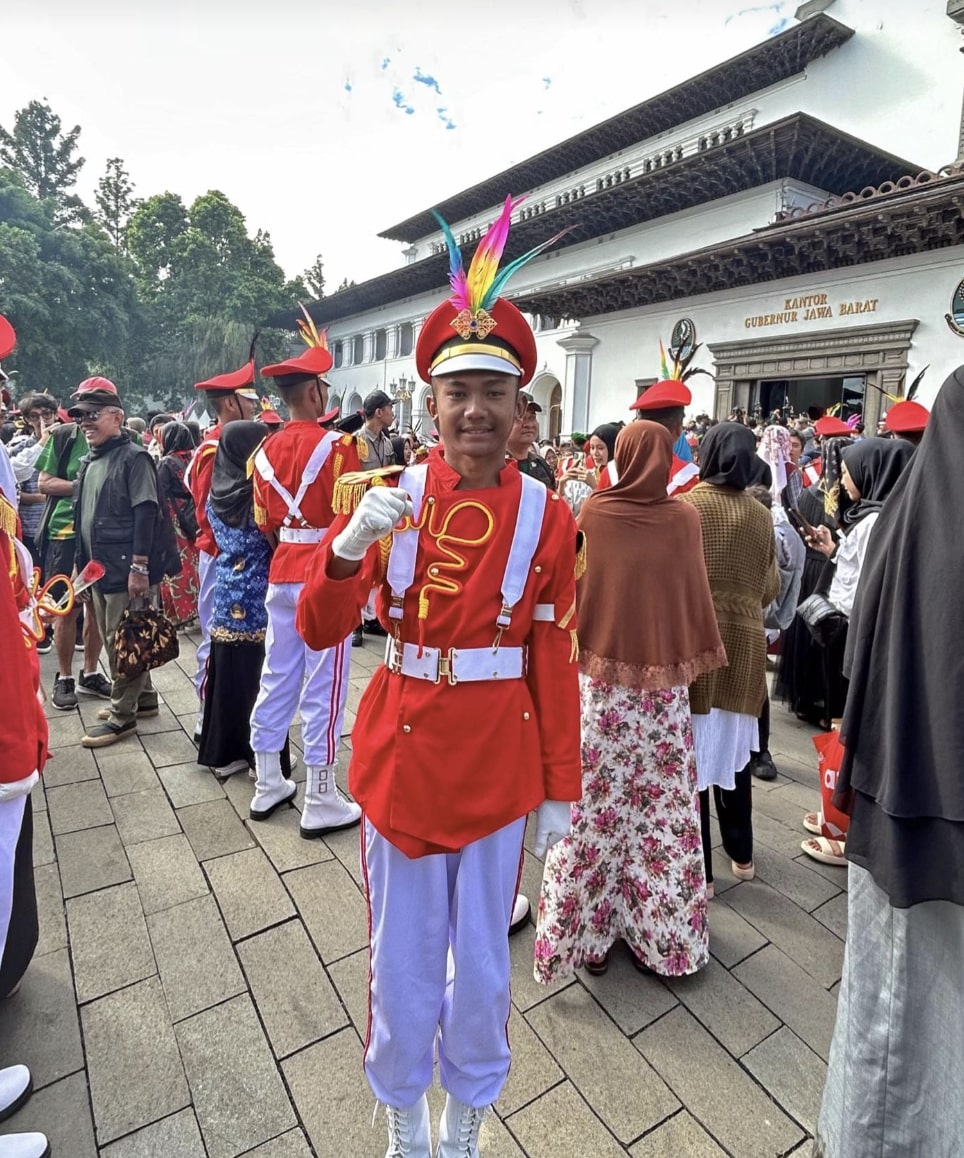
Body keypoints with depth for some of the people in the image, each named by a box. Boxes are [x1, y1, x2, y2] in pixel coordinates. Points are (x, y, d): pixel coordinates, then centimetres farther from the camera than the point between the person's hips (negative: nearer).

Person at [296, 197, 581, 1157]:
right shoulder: (390, 495, -3)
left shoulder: (548, 518, -4)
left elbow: (555, 661, -2)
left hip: (501, 760, 0)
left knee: (482, 961, 17)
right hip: (403, 750, 1)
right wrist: (348, 546, -27)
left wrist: (560, 785, 0)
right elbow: (318, 630, -8)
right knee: (402, 959, 17)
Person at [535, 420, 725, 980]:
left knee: (596, 804, 8)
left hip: (601, 675, 0)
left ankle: (588, 929, 21)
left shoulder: (593, 513, -5)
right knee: (662, 804, 12)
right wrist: (697, 657, 11)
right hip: (663, 679, 1)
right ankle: (662, 931, 28)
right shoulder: (685, 519, -5)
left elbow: (572, 591, 1)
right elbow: (695, 596, 0)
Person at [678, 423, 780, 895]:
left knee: (693, 753, 4)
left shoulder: (686, 506, -10)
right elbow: (771, 587, 9)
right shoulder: (761, 516, 2)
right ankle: (741, 854, 34)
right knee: (733, 749, 18)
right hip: (744, 643, 5)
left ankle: (697, 870, 13)